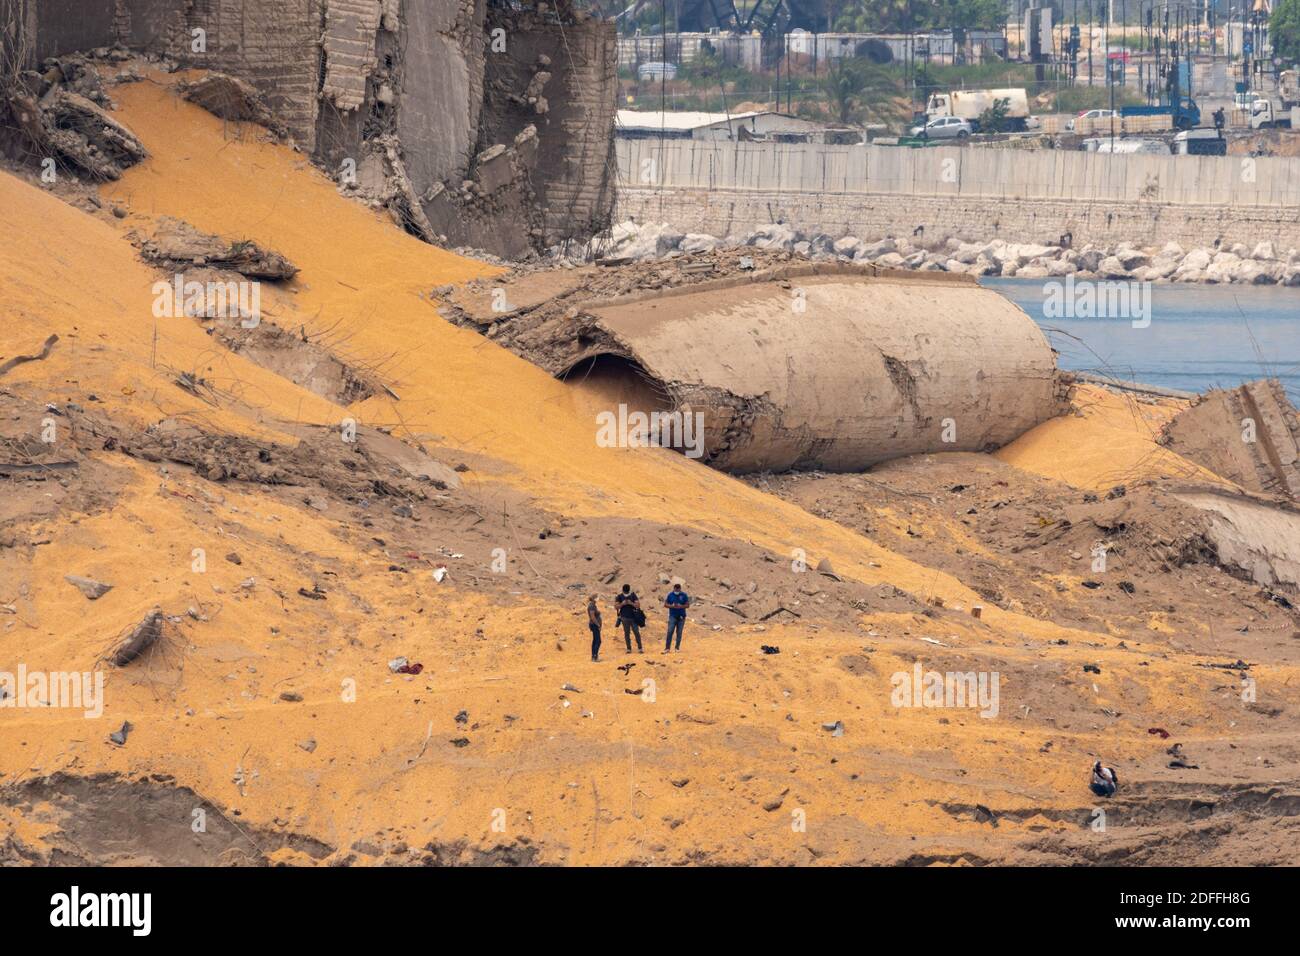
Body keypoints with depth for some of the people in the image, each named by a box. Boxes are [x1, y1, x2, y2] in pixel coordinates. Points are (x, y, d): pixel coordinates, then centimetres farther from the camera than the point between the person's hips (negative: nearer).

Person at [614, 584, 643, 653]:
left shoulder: (633, 595, 1)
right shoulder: (619, 596, 2)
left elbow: (638, 605, -3)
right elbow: (616, 606, 0)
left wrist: (631, 603, -19)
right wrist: (622, 604, -17)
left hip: (633, 617, -1)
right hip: (625, 618, 1)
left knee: (637, 632, -3)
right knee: (627, 633, 2)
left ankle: (640, 648, 2)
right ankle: (628, 649, 7)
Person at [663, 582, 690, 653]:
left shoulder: (684, 595, 0)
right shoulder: (670, 595, 2)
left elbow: (687, 605, 1)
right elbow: (665, 604, 4)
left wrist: (681, 606, -17)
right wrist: (672, 606, -15)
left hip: (681, 616, 1)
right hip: (673, 616, -1)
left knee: (679, 632, 3)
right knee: (670, 631, -10)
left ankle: (677, 647, 11)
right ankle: (667, 648, -9)